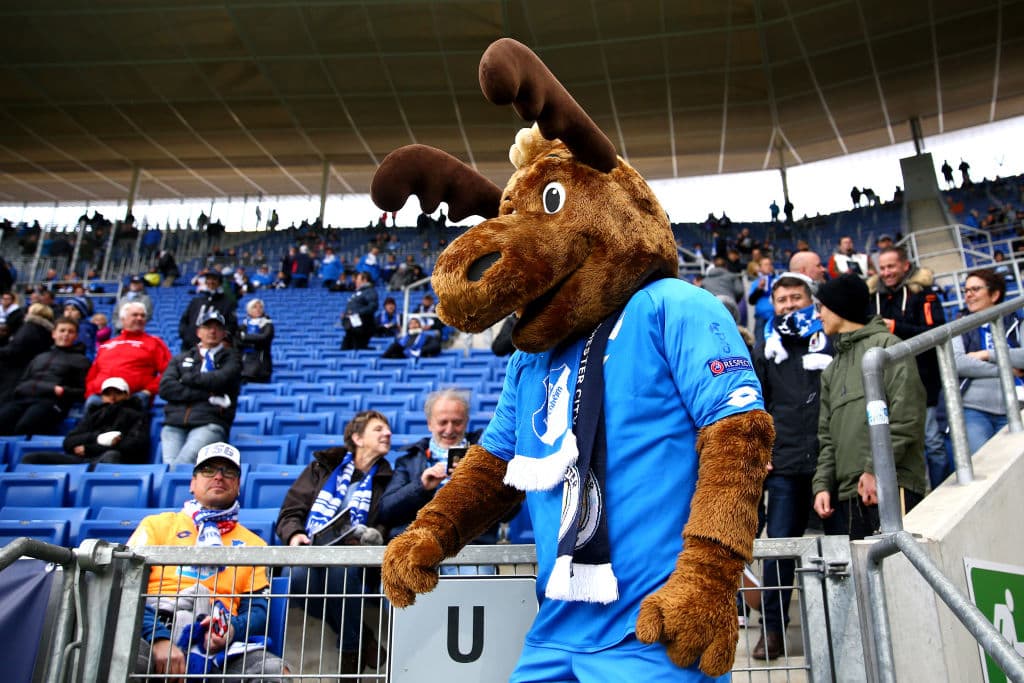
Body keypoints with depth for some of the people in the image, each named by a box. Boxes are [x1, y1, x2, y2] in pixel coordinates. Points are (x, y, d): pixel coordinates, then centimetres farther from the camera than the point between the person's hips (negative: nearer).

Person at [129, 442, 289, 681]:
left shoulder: (253, 544, 23)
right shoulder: (157, 524, 18)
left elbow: (258, 607, 14)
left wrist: (232, 629, -11)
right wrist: (159, 638, -14)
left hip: (218, 642, 1)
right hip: (153, 634, 0)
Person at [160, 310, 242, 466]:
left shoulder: (231, 357, 18)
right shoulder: (180, 358, 25)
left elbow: (221, 379, -4)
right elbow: (165, 388, 7)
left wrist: (187, 378, 8)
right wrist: (207, 395, -4)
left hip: (209, 424, -3)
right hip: (174, 424, 3)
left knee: (182, 464, -31)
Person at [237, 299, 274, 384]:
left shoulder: (267, 324, 3)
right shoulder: (245, 324, 13)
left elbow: (264, 337, -17)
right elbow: (238, 342, 1)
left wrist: (245, 337, -10)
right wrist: (253, 344, -15)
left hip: (261, 361, -3)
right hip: (245, 360, 3)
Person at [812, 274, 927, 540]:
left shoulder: (887, 345, 2)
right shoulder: (832, 370, 24)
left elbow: (906, 418, -10)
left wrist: (876, 469, -15)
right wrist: (822, 484, 7)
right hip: (847, 493, 7)